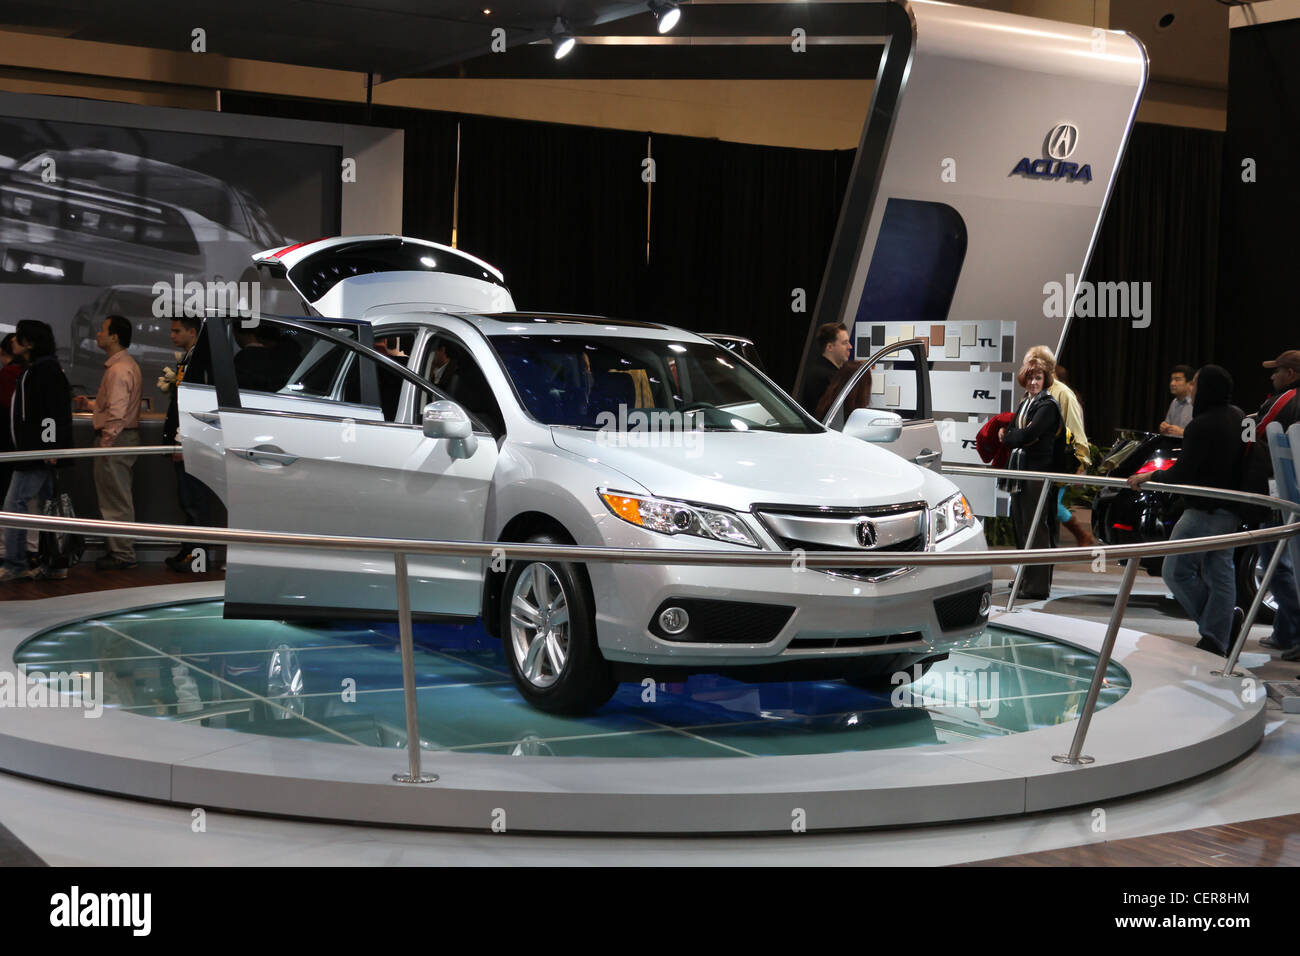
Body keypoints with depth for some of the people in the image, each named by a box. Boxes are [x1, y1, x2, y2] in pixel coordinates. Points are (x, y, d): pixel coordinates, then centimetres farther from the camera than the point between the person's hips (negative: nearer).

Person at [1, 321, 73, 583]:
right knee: (44, 507, 11)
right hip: (34, 450, 10)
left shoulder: (46, 370, -14)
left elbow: (55, 411, -21)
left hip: (38, 452, -10)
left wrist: (49, 448, -25)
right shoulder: (33, 369, 17)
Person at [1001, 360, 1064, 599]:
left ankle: (1038, 585, -6)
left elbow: (1028, 434, -20)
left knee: (1035, 527, -8)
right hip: (1020, 469, 9)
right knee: (1020, 523, 12)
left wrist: (1008, 436, -4)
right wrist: (1019, 437, -8)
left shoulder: (1048, 405, -10)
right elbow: (1010, 431, 12)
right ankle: (1025, 579, 21)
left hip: (1038, 471, -9)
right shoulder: (1025, 403, 18)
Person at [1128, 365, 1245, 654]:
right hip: (1232, 509, 9)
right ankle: (1217, 640, 13)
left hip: (1206, 509, -9)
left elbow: (1182, 474, -18)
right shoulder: (1237, 417, 9)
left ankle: (1213, 626, -1)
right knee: (1219, 571, 12)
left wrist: (1150, 476, -5)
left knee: (1177, 571, -2)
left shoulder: (1200, 427, -19)